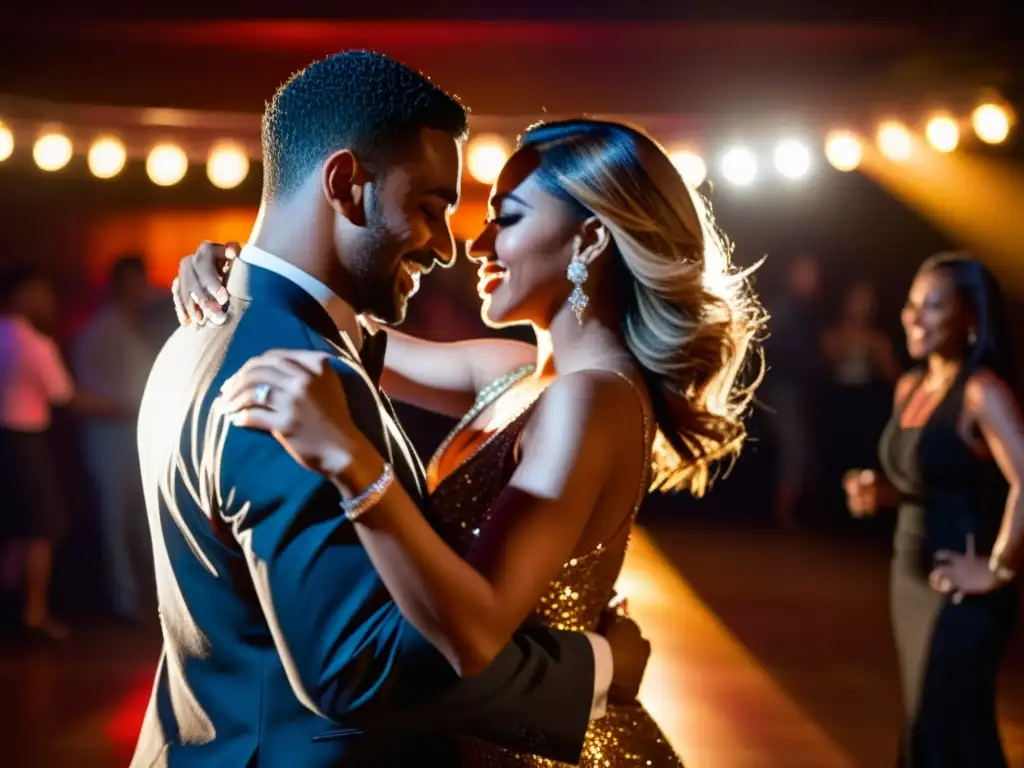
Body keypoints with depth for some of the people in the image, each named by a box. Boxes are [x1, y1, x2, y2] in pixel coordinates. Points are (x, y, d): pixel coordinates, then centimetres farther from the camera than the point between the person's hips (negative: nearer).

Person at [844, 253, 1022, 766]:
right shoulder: (909, 386, 8)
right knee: (923, 725, 16)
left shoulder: (982, 392, -19)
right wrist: (881, 492, 2)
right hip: (910, 577, 8)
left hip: (959, 592, -8)